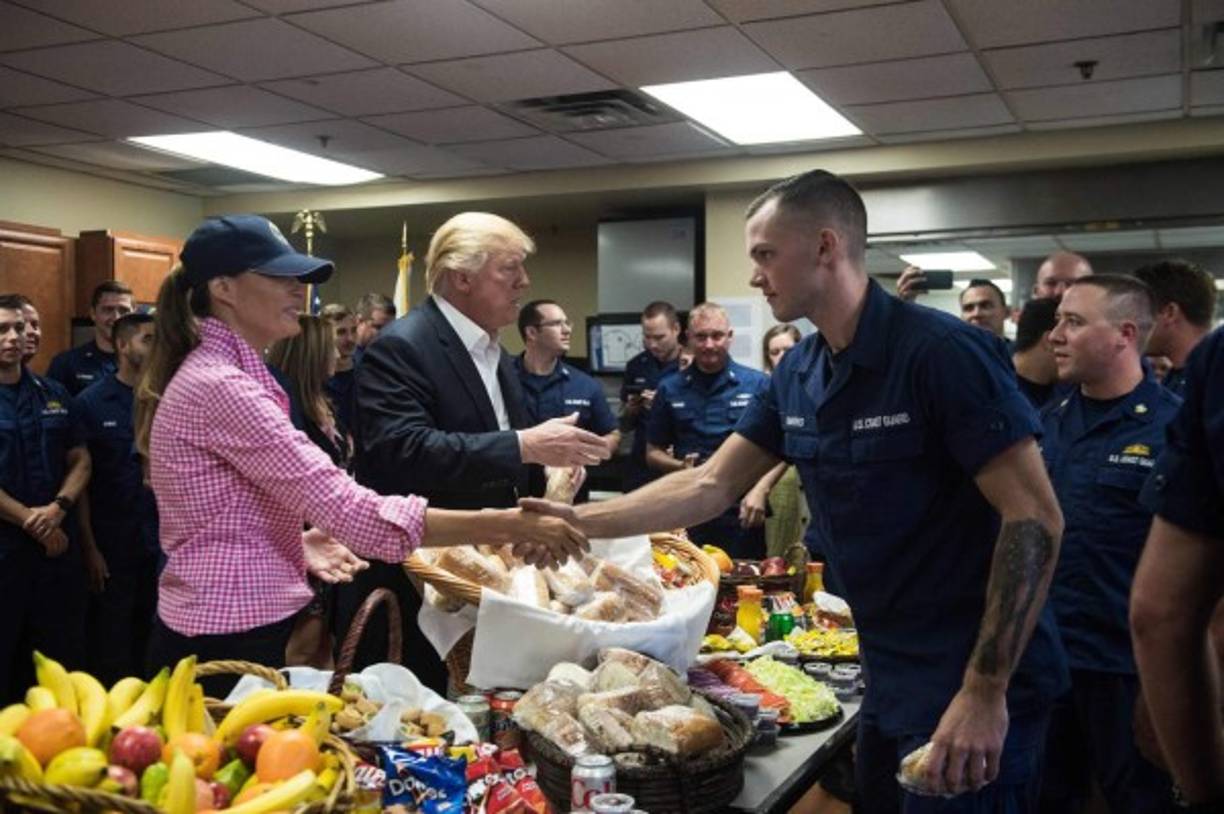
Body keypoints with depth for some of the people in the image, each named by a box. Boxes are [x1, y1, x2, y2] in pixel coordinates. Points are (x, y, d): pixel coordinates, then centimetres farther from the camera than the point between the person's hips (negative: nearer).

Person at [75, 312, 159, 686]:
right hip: (112, 541, -2)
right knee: (111, 639, 9)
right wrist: (89, 546, -8)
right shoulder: (91, 402, -3)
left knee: (154, 635, 11)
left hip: (163, 539, 2)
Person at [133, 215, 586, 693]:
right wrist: (505, 526, -28)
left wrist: (297, 538, 3)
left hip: (226, 628, 10)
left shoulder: (215, 376, 10)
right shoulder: (220, 386, -22)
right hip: (228, 641, -10)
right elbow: (345, 508, -29)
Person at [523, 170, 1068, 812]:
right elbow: (711, 485, 8)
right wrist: (583, 521, 1)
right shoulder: (796, 374, 3)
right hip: (889, 678, 8)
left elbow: (1035, 519, -22)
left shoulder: (943, 352, -20)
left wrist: (986, 691, -24)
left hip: (971, 684, -7)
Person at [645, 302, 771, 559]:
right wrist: (679, 466, -8)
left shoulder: (758, 384, 2)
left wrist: (760, 490, -12)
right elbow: (653, 453, 12)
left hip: (741, 512, -1)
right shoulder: (670, 389, 7)